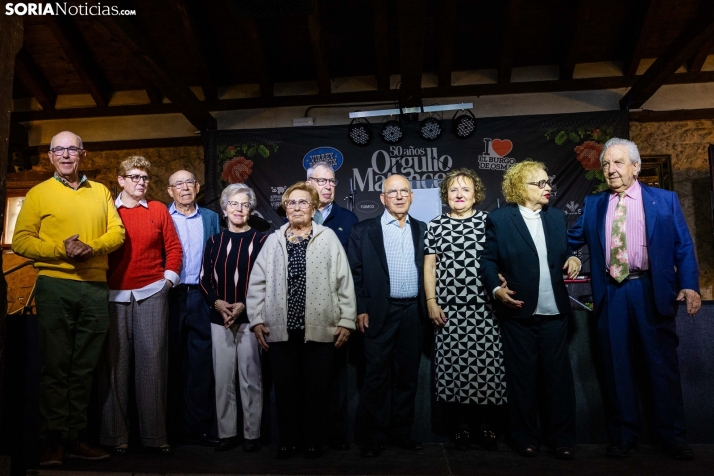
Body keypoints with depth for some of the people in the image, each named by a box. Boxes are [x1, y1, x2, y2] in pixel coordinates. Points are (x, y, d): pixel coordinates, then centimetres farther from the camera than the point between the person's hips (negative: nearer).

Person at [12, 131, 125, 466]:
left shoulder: (101, 192, 13)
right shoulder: (38, 193, 5)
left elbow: (117, 231, 6)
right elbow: (21, 241, -2)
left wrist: (92, 247, -13)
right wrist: (61, 249, -17)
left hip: (96, 287, 3)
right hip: (55, 286, -2)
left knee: (84, 368, 8)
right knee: (56, 366, 2)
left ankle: (76, 438, 19)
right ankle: (54, 441, 13)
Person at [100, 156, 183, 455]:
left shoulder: (158, 210, 9)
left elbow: (173, 247, 9)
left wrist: (168, 278, 1)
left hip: (152, 294, 0)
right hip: (115, 295, 0)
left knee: (153, 361, 1)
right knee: (115, 363, 3)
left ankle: (155, 433, 9)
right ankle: (116, 434, 13)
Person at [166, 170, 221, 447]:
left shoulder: (211, 218, 12)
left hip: (200, 297, 1)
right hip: (170, 296, -1)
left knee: (200, 362, 2)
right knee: (171, 361, 6)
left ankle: (198, 426, 11)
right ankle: (171, 425, 18)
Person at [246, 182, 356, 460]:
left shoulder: (328, 238, 3)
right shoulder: (273, 240, 9)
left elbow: (344, 282, 0)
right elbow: (257, 283, 9)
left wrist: (346, 320, -3)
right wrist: (256, 320, 3)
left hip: (320, 329, -2)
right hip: (280, 330, 2)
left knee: (316, 388, 8)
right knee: (285, 388, 10)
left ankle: (314, 440, 25)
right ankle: (288, 440, 27)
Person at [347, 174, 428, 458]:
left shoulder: (423, 230, 10)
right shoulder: (363, 231, 1)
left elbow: (428, 270, 11)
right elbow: (355, 273, -2)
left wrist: (429, 306, 4)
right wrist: (360, 309, -8)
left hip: (414, 313, 3)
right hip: (380, 313, -3)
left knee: (407, 376, 11)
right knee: (376, 377, 3)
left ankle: (402, 433, 25)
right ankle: (374, 438, 15)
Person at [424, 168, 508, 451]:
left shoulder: (488, 221, 6)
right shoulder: (436, 225, 8)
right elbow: (429, 267, 7)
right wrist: (431, 302, 0)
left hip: (484, 309, 0)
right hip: (448, 310, 1)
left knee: (486, 365, 1)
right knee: (454, 367, 3)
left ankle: (487, 427, 17)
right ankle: (461, 427, 18)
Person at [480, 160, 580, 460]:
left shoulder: (557, 217, 11)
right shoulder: (498, 219, -3)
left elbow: (563, 253, 17)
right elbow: (488, 261, -3)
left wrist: (572, 259, -4)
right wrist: (496, 289, -17)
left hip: (554, 312, 4)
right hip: (518, 312, -3)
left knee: (558, 376, 9)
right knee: (522, 378, 8)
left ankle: (562, 439, 23)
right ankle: (526, 438, 22)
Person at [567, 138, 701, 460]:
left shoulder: (665, 200, 5)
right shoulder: (593, 204, 10)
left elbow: (683, 247, 2)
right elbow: (571, 239, 14)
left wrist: (690, 286, -9)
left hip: (652, 291, -2)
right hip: (611, 293, 2)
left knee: (663, 364, 6)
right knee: (616, 366, 8)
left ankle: (672, 438, 22)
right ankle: (623, 435, 22)